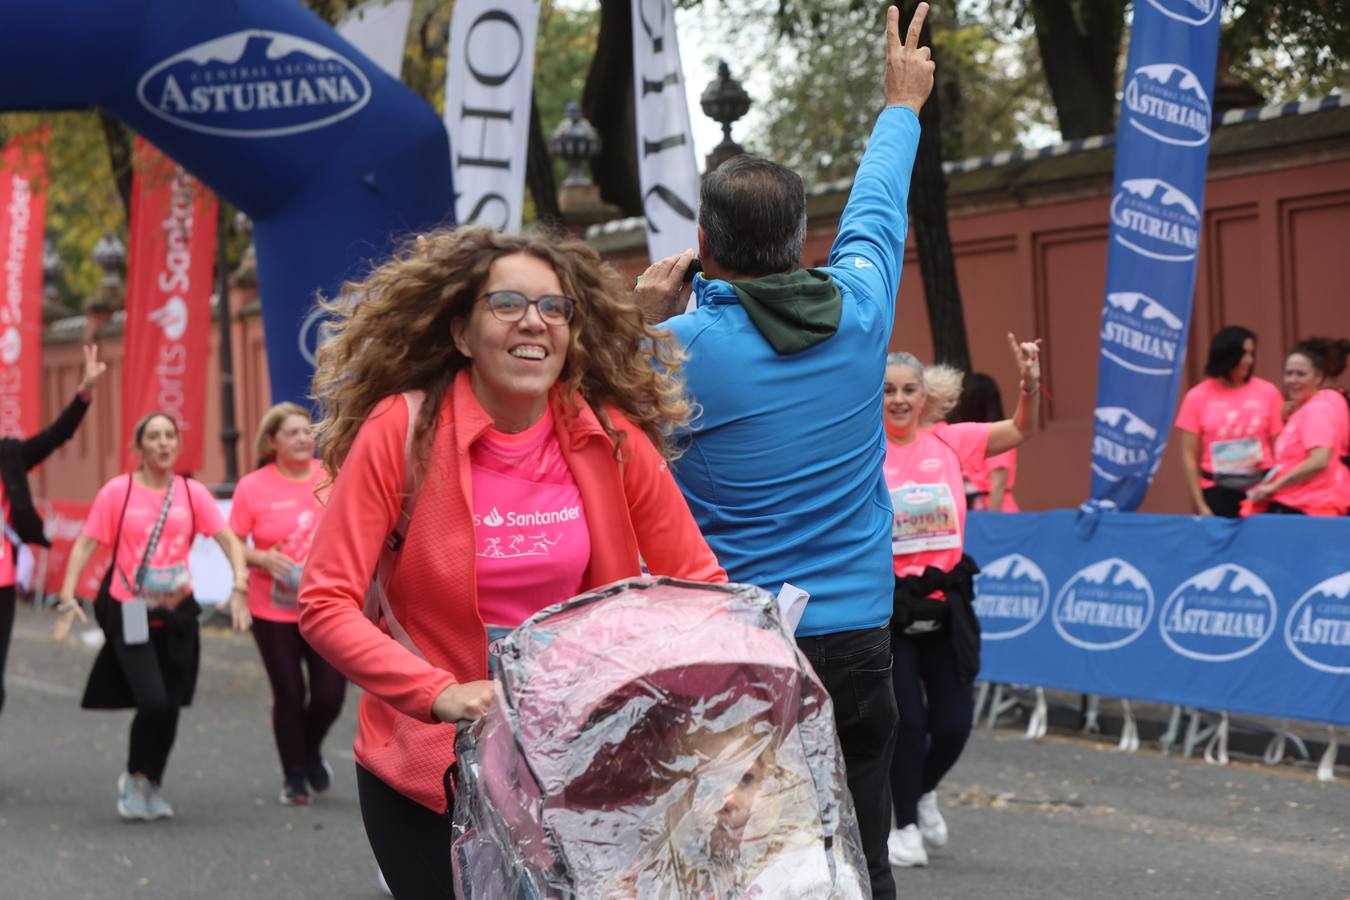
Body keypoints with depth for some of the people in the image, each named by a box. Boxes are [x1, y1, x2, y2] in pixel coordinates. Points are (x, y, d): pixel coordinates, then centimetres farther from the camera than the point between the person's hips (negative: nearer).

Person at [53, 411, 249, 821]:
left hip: (177, 614, 3)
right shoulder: (118, 491, -3)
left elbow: (230, 542, 2)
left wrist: (238, 587, -14)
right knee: (153, 701, -16)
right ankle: (134, 777, 9)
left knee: (170, 706, 6)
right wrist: (68, 597, -13)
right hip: (130, 614, -3)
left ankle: (152, 786, 28)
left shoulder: (193, 493, 4)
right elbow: (85, 545, -3)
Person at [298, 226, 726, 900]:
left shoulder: (613, 439, -5)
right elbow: (325, 605, -17)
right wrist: (442, 695, -30)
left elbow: (698, 582, 3)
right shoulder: (402, 430, -13)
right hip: (427, 769, -2)